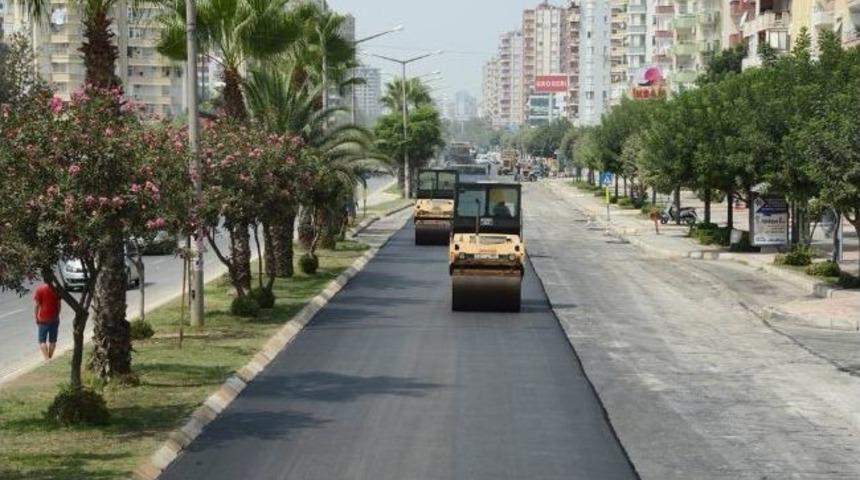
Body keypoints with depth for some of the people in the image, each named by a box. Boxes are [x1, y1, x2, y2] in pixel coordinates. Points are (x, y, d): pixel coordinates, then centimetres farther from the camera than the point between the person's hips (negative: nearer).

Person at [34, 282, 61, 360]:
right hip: (54, 319, 3)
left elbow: (37, 305, -9)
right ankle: (50, 358, 18)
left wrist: (36, 318, 0)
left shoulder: (40, 289, -10)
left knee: (42, 340, 3)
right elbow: (58, 304, 3)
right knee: (52, 340, 13)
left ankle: (47, 359, -12)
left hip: (43, 319, -3)